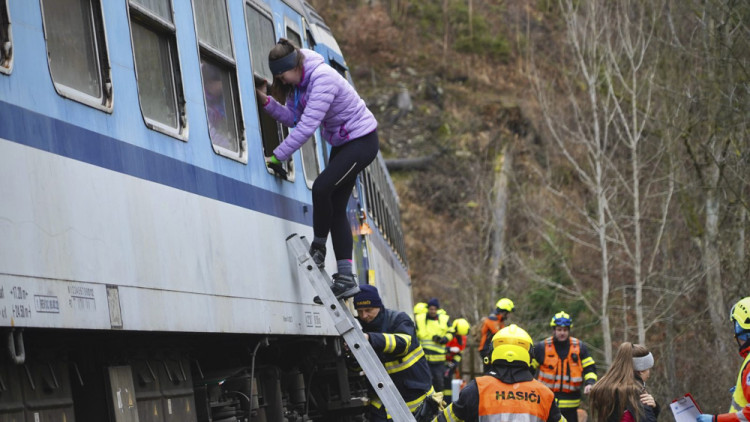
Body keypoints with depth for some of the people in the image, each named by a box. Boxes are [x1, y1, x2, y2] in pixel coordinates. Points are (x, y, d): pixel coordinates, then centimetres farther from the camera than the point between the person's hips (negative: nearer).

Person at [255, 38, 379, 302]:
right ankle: (346, 278, 0)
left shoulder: (323, 78, -28)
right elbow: (292, 117, -4)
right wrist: (267, 101, -18)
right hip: (342, 143, 10)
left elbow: (308, 125, -32)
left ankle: (318, 249, -4)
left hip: (362, 141, -10)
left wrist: (277, 156, -31)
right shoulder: (298, 82, 1)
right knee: (335, 206, 2)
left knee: (322, 187, -23)